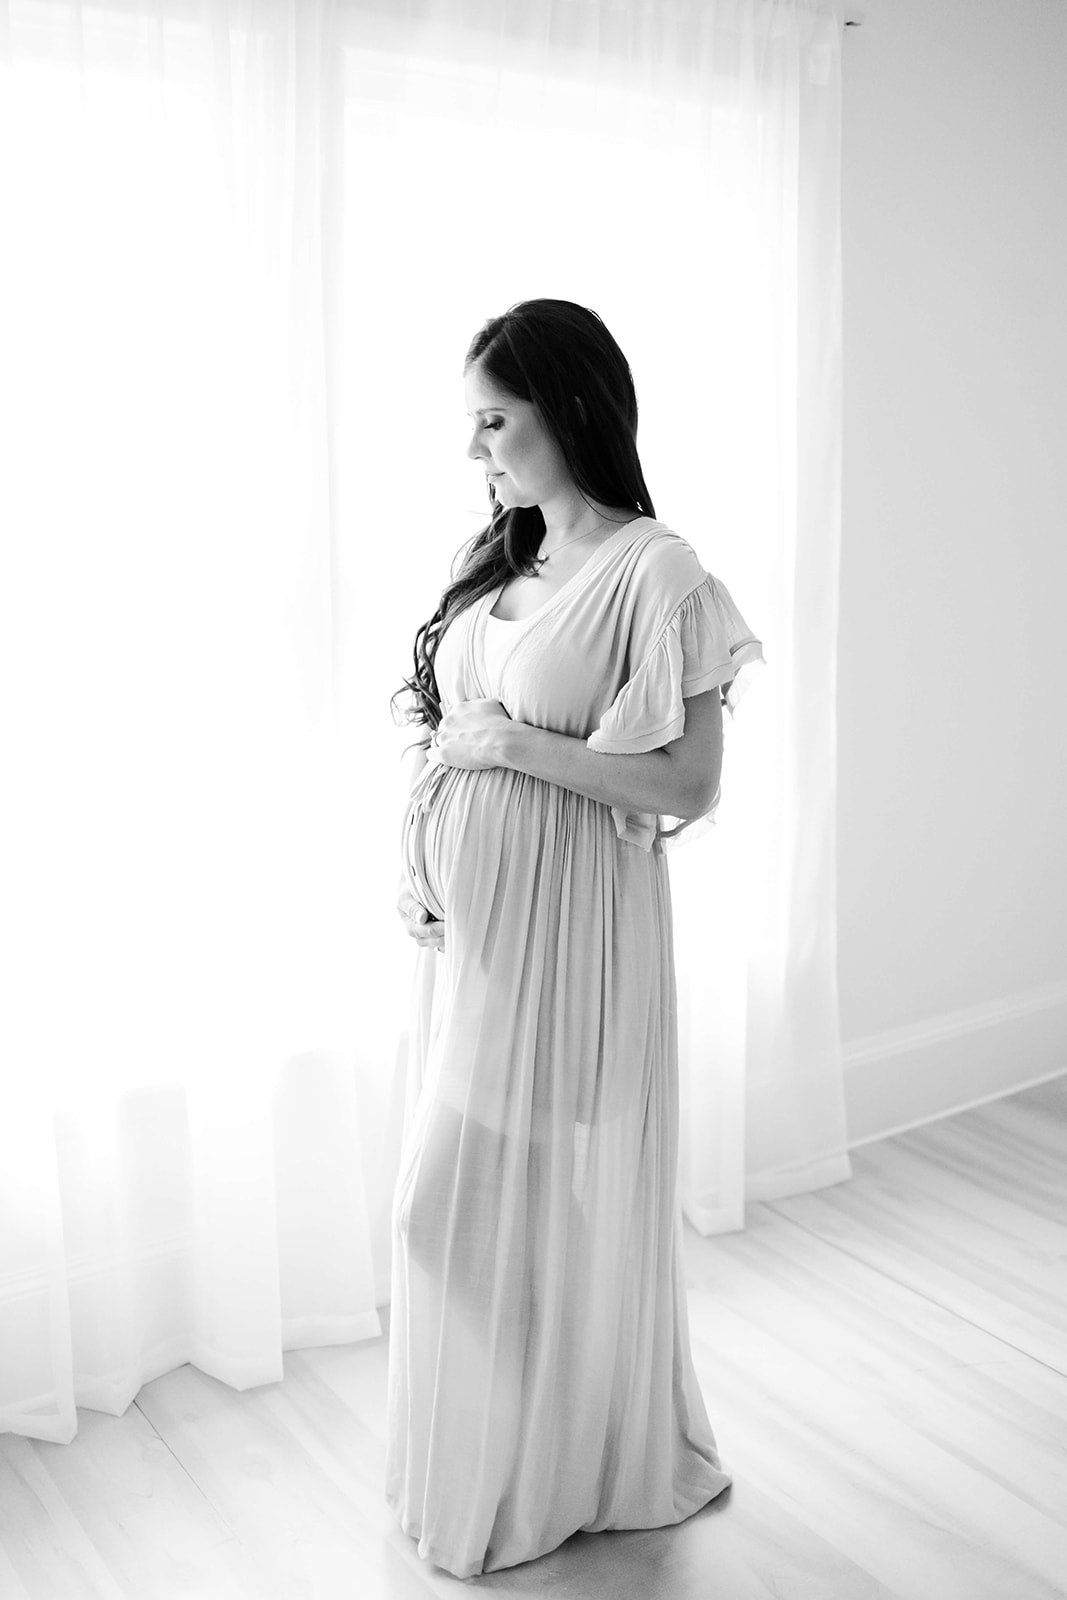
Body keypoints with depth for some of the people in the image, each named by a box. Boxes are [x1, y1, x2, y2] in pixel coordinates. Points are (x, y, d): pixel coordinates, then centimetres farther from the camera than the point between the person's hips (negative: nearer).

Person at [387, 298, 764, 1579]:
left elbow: (688, 781, -16)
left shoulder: (653, 574, -14)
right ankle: (478, 1450, 38)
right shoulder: (499, 559, 9)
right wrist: (417, 861, 2)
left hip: (568, 921, -7)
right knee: (462, 1180, 17)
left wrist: (516, 746, -17)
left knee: (560, 1185, 7)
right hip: (467, 914, 7)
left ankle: (575, 1470, 32)